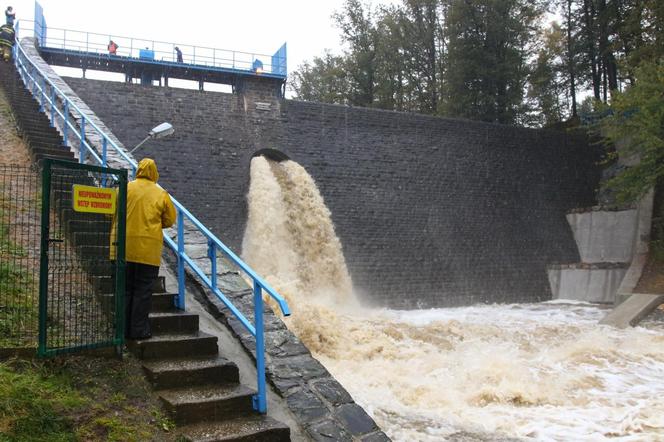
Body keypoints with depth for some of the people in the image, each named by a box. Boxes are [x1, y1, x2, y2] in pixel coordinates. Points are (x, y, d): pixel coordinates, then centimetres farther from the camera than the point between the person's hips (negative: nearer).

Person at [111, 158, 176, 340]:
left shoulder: (125, 189, 2)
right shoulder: (161, 194, 1)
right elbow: (170, 219, 4)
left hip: (124, 247, 2)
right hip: (149, 249, -2)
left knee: (125, 288, 12)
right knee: (143, 290, 5)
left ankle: (123, 328, 16)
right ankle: (139, 329, 7)